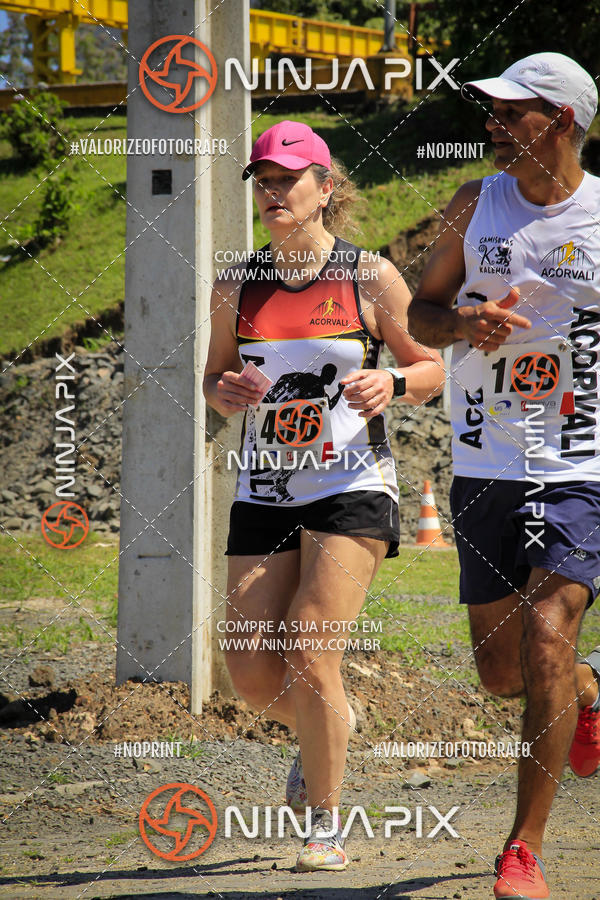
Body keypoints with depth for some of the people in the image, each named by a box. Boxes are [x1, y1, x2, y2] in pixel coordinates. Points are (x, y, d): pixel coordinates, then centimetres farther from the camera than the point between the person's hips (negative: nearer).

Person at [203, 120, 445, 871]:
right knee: (251, 673, -1)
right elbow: (214, 375, 17)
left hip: (351, 488, -4)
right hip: (265, 493, 4)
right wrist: (223, 391, -6)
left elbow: (431, 370, 5)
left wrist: (390, 383, -16)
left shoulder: (370, 278, -3)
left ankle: (327, 826, 4)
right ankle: (324, 728, 35)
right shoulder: (236, 288, 5)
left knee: (309, 662, -13)